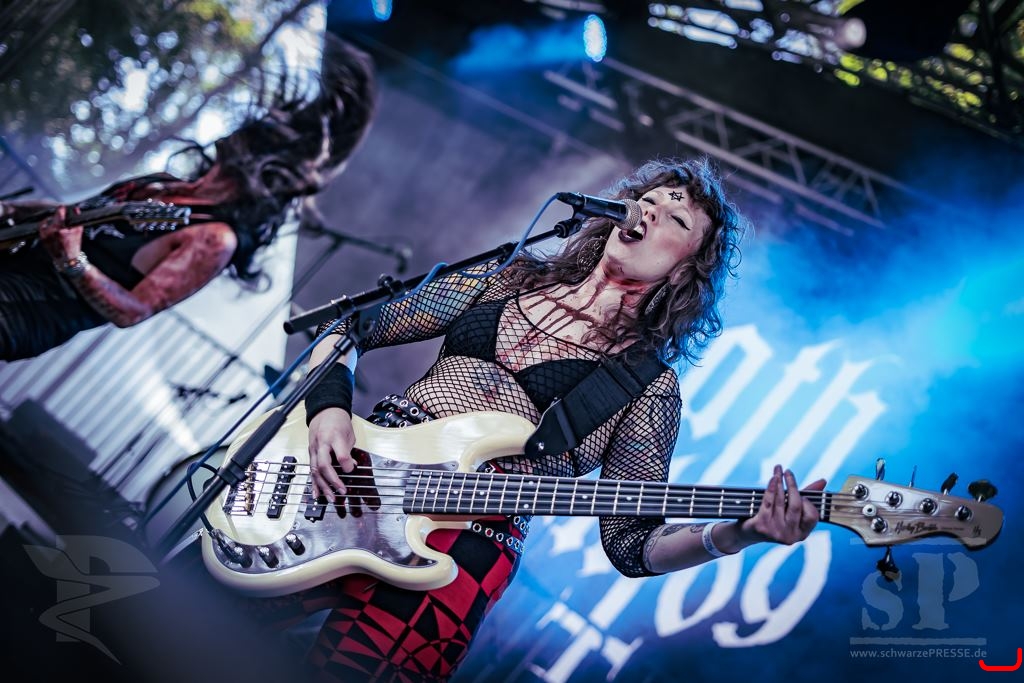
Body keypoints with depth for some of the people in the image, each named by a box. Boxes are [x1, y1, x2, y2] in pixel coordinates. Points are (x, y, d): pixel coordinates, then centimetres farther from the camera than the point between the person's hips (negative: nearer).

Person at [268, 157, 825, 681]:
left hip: (474, 534, -2)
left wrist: (732, 535, -16)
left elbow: (630, 541, 2)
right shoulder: (508, 278, 14)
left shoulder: (648, 386, 6)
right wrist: (329, 407, -4)